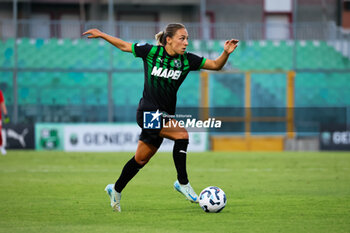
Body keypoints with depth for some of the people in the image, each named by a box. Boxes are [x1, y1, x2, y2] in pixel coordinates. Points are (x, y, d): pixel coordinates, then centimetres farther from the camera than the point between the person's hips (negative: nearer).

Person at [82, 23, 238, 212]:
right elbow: (124, 46, 5)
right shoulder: (151, 52, -9)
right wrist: (102, 35, 5)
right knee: (181, 134, -25)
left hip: (165, 115, 5)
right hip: (148, 111, -5)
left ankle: (116, 190, 35)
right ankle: (182, 182, -14)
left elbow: (215, 65, -1)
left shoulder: (187, 60, -1)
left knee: (141, 159, 15)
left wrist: (226, 53, -18)